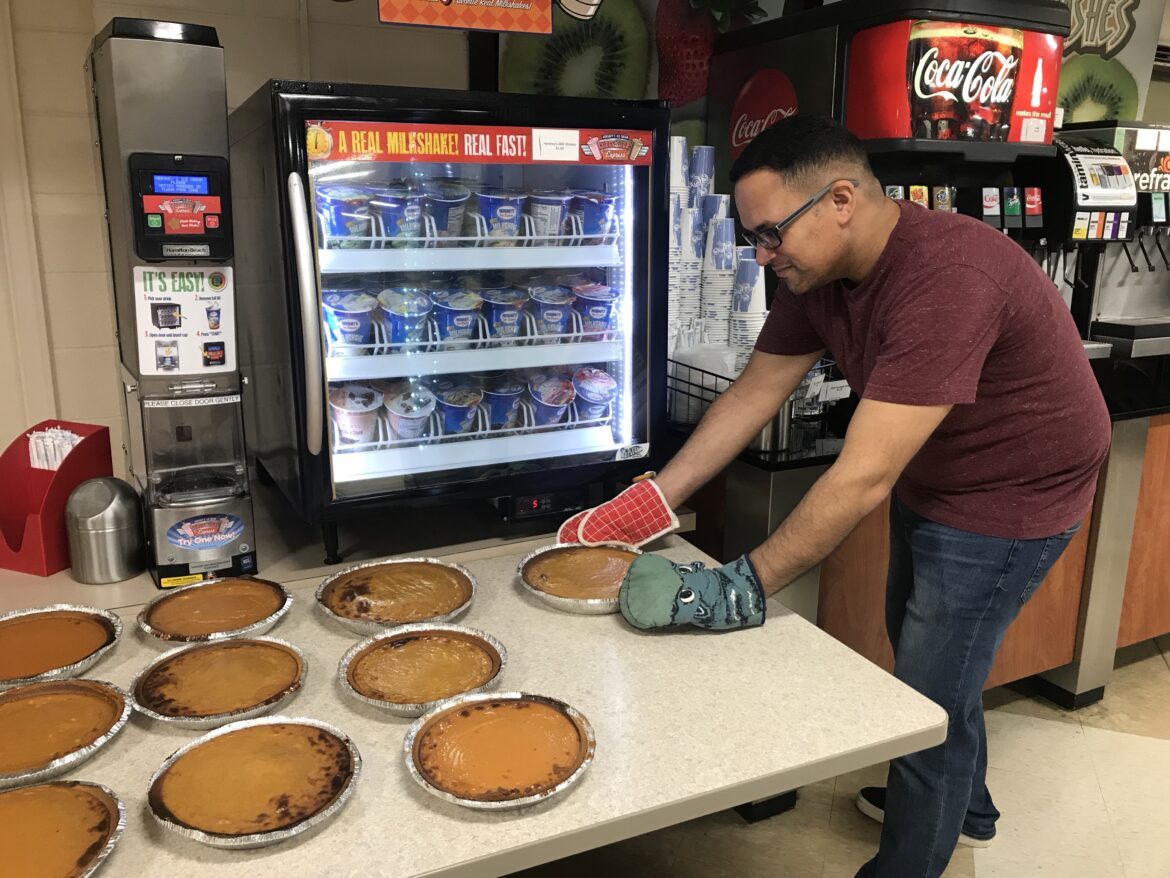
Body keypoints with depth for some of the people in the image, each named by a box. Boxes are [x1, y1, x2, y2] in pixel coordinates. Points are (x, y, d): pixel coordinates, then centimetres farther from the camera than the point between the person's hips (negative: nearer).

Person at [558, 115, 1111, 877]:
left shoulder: (946, 280, -37)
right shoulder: (817, 272, -10)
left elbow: (862, 478, -39)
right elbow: (752, 396, -8)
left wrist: (740, 591, -34)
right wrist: (641, 510, -14)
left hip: (1008, 497, -8)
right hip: (930, 479, 9)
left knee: (930, 698, -1)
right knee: (922, 659, 25)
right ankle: (962, 808, 52)